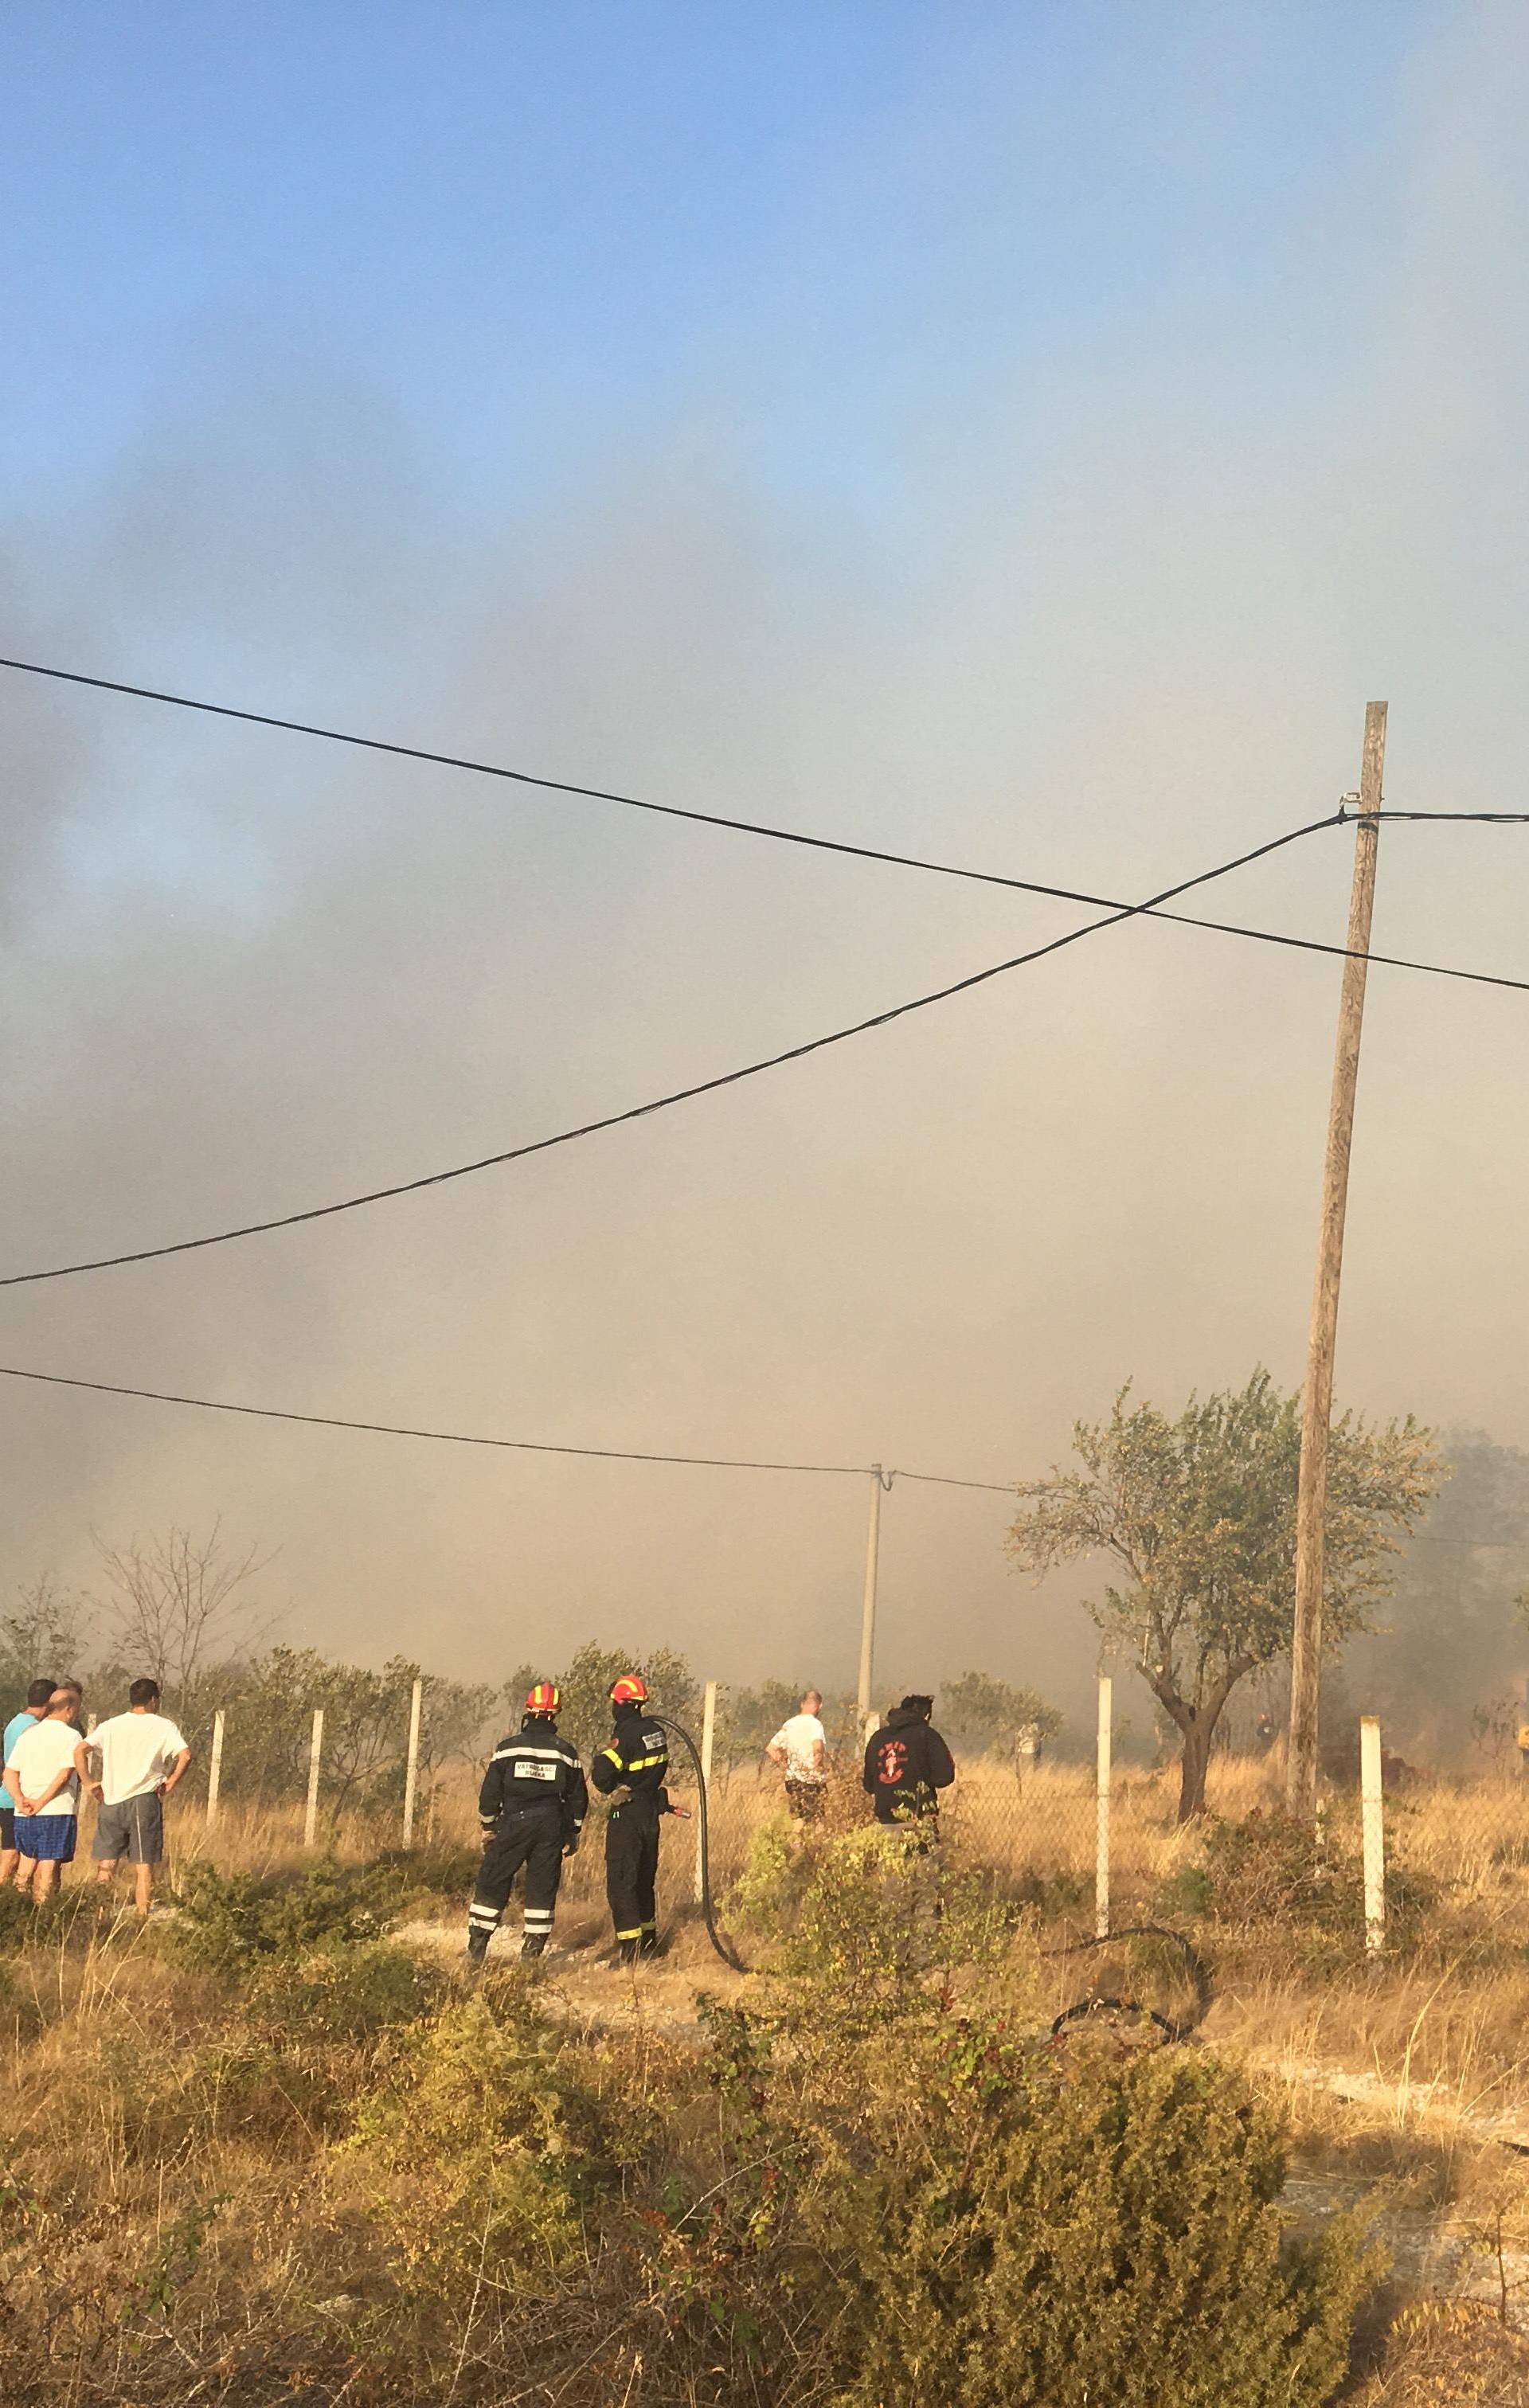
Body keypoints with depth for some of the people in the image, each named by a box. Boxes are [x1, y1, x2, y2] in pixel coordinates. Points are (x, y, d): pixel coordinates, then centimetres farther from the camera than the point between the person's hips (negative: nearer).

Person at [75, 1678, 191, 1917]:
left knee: (106, 1865, 10)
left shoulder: (111, 1725, 9)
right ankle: (142, 1915, 1)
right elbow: (185, 1756, -13)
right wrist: (171, 1782, -1)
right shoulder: (163, 1726, 1)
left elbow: (80, 1751, -4)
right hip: (145, 1799, -2)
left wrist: (90, 1783, 2)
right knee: (144, 1867, 3)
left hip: (110, 1801, 2)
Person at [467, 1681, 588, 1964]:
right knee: (542, 1888, 8)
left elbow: (490, 1792, 0)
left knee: (492, 1885, 6)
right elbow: (578, 1798, 8)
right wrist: (573, 1834, 19)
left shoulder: (508, 1748, -4)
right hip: (551, 1828, 1)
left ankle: (476, 1949, 4)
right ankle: (533, 1951, 8)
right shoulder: (566, 1752, 2)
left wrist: (489, 1827, 12)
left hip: (512, 1824, -1)